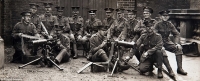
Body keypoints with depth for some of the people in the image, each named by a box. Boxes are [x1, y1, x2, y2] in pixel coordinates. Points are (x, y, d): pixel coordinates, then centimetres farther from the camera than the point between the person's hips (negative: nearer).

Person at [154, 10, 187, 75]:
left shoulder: (170, 25, 7)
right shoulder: (157, 25, -4)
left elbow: (177, 34, 6)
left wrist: (176, 43, -12)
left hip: (168, 42, 4)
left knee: (179, 48, -20)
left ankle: (179, 68, -17)